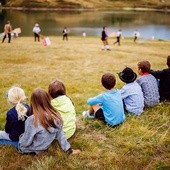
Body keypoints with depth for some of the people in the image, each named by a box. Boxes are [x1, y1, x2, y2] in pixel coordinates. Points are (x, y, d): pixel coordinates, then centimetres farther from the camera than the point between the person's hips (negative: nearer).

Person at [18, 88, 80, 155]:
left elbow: (26, 142, -22)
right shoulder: (55, 115, -16)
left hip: (32, 149, -5)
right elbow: (60, 135, -6)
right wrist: (69, 149, 6)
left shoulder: (32, 120, -32)